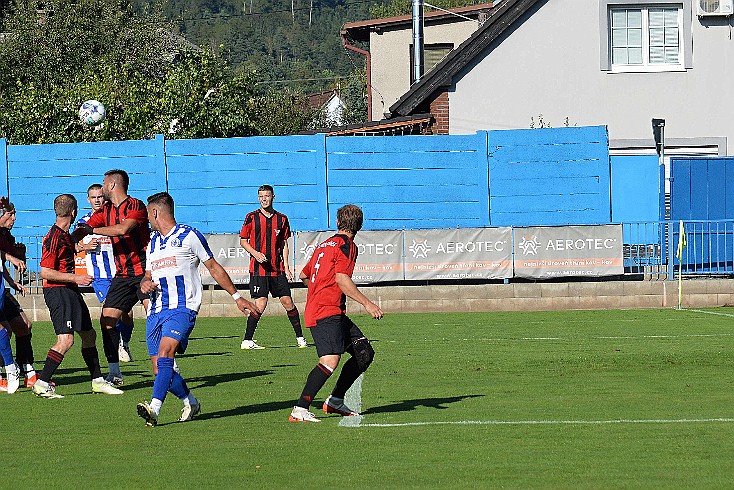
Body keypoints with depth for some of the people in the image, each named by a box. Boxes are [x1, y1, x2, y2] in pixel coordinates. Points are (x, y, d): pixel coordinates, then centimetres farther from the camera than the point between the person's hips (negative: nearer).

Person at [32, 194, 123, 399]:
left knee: (89, 335, 16)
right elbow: (45, 272, -21)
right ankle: (42, 384, -15)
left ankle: (98, 381, 26)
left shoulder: (65, 234, 12)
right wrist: (75, 278, -21)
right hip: (57, 291, -10)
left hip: (70, 290, 10)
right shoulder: (54, 237, -18)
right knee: (66, 340, -18)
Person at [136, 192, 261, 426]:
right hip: (156, 311, 7)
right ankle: (190, 403, 24)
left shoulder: (189, 236, 2)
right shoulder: (153, 243, 22)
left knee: (165, 352, -27)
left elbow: (214, 268, 8)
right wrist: (144, 284, 3)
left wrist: (237, 297, 8)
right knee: (159, 369, 2)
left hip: (182, 308, -7)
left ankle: (154, 408, -39)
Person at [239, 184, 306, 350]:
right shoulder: (252, 217, -1)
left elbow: (284, 243, 14)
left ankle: (300, 337, 15)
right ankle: (247, 341, -4)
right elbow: (243, 241, 4)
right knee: (260, 304, -12)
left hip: (277, 268, 3)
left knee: (288, 302, 3)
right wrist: (255, 253, -13)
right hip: (259, 268, -3)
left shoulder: (281, 219, 8)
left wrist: (286, 267, 6)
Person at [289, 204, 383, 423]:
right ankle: (299, 410, -29)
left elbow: (304, 275, 34)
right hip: (327, 313, -10)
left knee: (364, 353, 11)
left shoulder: (325, 245, 22)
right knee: (330, 360, -24)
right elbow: (341, 280, -19)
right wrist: (367, 303, -20)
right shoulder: (347, 246, -5)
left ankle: (335, 400, 15)